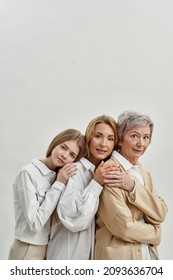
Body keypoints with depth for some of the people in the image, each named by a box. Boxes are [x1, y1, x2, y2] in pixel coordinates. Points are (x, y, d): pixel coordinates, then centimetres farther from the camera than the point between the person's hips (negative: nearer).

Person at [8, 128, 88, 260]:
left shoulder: (58, 176, 4)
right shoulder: (29, 173, -15)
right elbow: (35, 223, -20)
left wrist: (60, 183, -9)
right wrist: (59, 184, -19)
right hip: (29, 251, -6)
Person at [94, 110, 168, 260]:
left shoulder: (143, 172, 6)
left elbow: (160, 214, -7)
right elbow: (124, 227, -21)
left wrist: (132, 186, -20)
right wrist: (154, 234, -5)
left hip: (148, 254, 7)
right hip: (119, 255, -6)